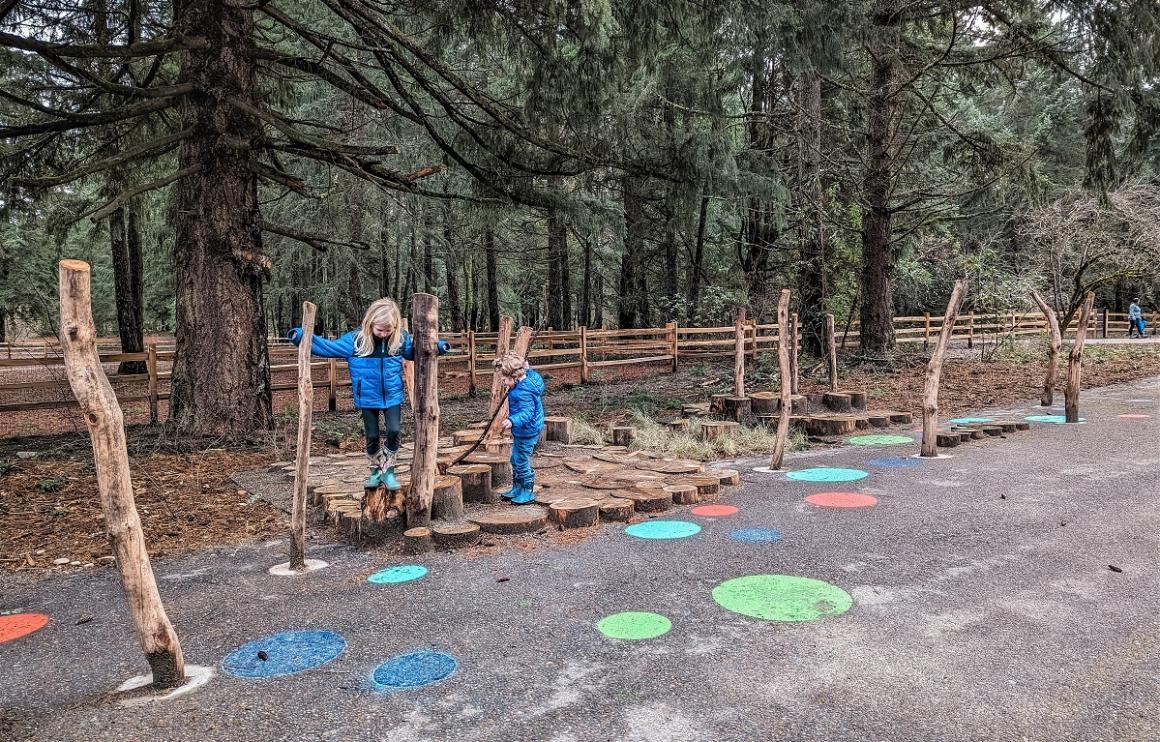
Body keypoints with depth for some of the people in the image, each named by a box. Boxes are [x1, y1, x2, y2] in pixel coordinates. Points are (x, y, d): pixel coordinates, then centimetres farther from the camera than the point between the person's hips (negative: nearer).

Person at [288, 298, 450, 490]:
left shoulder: (401, 340, -8)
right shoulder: (355, 340, -13)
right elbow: (327, 347, -9)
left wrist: (438, 347, -4)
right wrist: (301, 336, -18)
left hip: (393, 397, 0)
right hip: (368, 399, 0)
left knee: (393, 432, -10)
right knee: (372, 437, 9)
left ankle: (388, 471, 9)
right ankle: (375, 472, 30)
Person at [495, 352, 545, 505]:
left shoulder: (523, 392, -30)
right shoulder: (529, 377, -1)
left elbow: (527, 412, -37)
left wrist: (512, 421, -49)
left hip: (526, 433, -11)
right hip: (521, 432, 11)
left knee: (522, 462, 2)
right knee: (515, 460, 21)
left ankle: (528, 493, 17)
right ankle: (517, 488, 35)